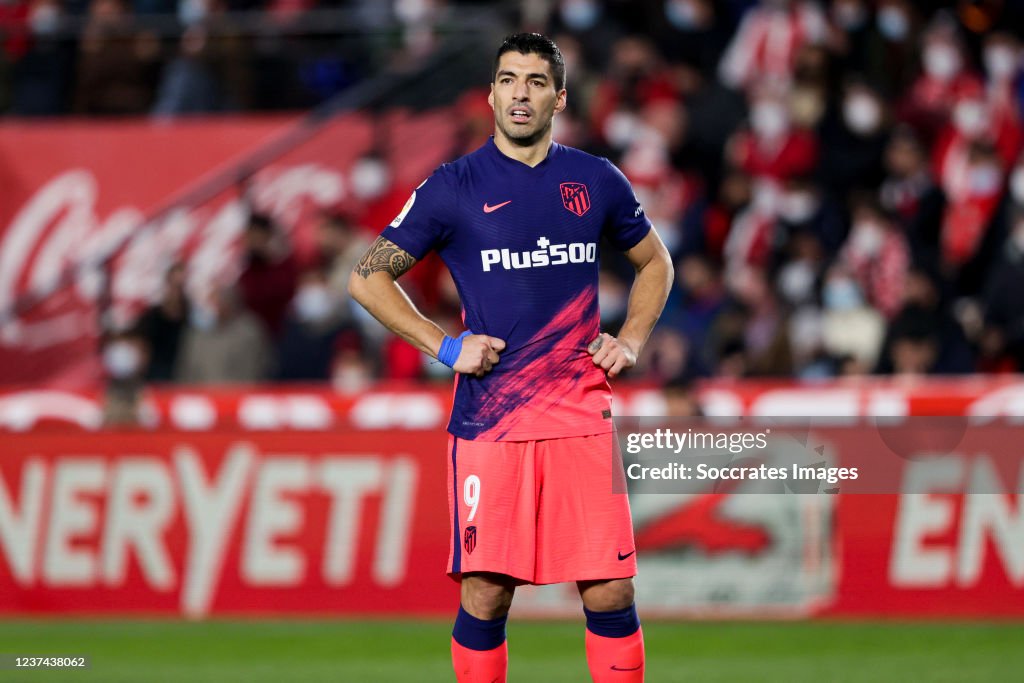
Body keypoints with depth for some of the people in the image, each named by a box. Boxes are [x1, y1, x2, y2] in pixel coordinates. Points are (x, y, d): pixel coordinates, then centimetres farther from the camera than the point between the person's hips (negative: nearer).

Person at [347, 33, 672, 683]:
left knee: (611, 592, -3)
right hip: (489, 419, -2)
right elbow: (368, 276, 6)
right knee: (486, 596, -3)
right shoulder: (454, 186, 1)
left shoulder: (597, 181, 8)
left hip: (583, 418, 2)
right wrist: (445, 347, -3)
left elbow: (655, 263, 24)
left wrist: (631, 341, 8)